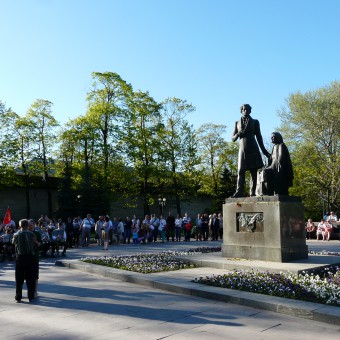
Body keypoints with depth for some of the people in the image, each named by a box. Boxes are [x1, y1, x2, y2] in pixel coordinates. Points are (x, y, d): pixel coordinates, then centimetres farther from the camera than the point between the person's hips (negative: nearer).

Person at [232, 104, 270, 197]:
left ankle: (253, 193, -7)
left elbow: (259, 137, 11)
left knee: (254, 171, -4)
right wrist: (238, 134, -9)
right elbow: (233, 139, 13)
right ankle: (239, 192, -17)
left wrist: (263, 150, 6)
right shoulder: (237, 123, 16)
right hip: (242, 149, 1)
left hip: (253, 149, -1)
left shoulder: (255, 122, 13)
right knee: (241, 171, -9)